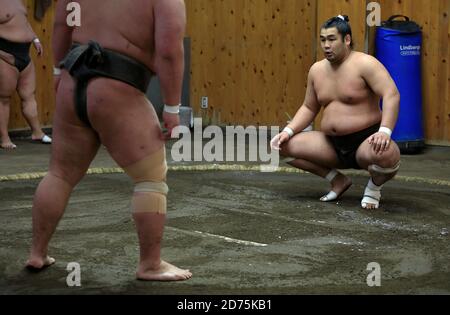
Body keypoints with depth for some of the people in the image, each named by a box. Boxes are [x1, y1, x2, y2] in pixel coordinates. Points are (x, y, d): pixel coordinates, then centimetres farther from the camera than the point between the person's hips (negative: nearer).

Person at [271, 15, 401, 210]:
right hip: (332, 145, 7)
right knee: (284, 146, -5)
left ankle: (374, 186, -2)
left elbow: (392, 95, -23)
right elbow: (309, 108, 16)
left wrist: (385, 131, -36)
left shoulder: (364, 64, -13)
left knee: (386, 154, -41)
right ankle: (337, 180, 9)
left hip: (366, 141, -7)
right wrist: (288, 131, 0)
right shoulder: (317, 70, 7)